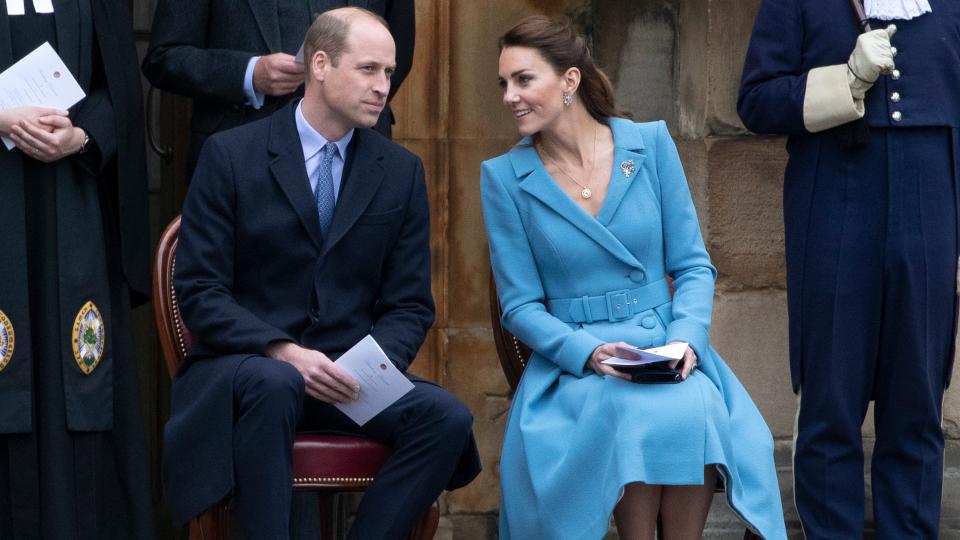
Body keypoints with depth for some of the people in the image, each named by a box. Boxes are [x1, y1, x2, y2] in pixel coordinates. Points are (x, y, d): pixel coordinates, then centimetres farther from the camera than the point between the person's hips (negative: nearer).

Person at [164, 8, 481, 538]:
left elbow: (410, 306, 8)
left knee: (447, 416, -25)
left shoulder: (401, 171, 8)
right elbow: (198, 291, -6)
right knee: (274, 384, -38)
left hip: (349, 375, 3)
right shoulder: (231, 155, -2)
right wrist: (284, 352, -21)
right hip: (246, 363, -3)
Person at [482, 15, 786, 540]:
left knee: (695, 410, -33)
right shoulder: (503, 176, 1)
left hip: (665, 346, 1)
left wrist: (685, 339, -12)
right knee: (632, 414, -34)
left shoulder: (650, 143, 3)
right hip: (570, 361, -1)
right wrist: (589, 353, -16)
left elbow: (692, 265, 7)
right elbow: (521, 305, 2)